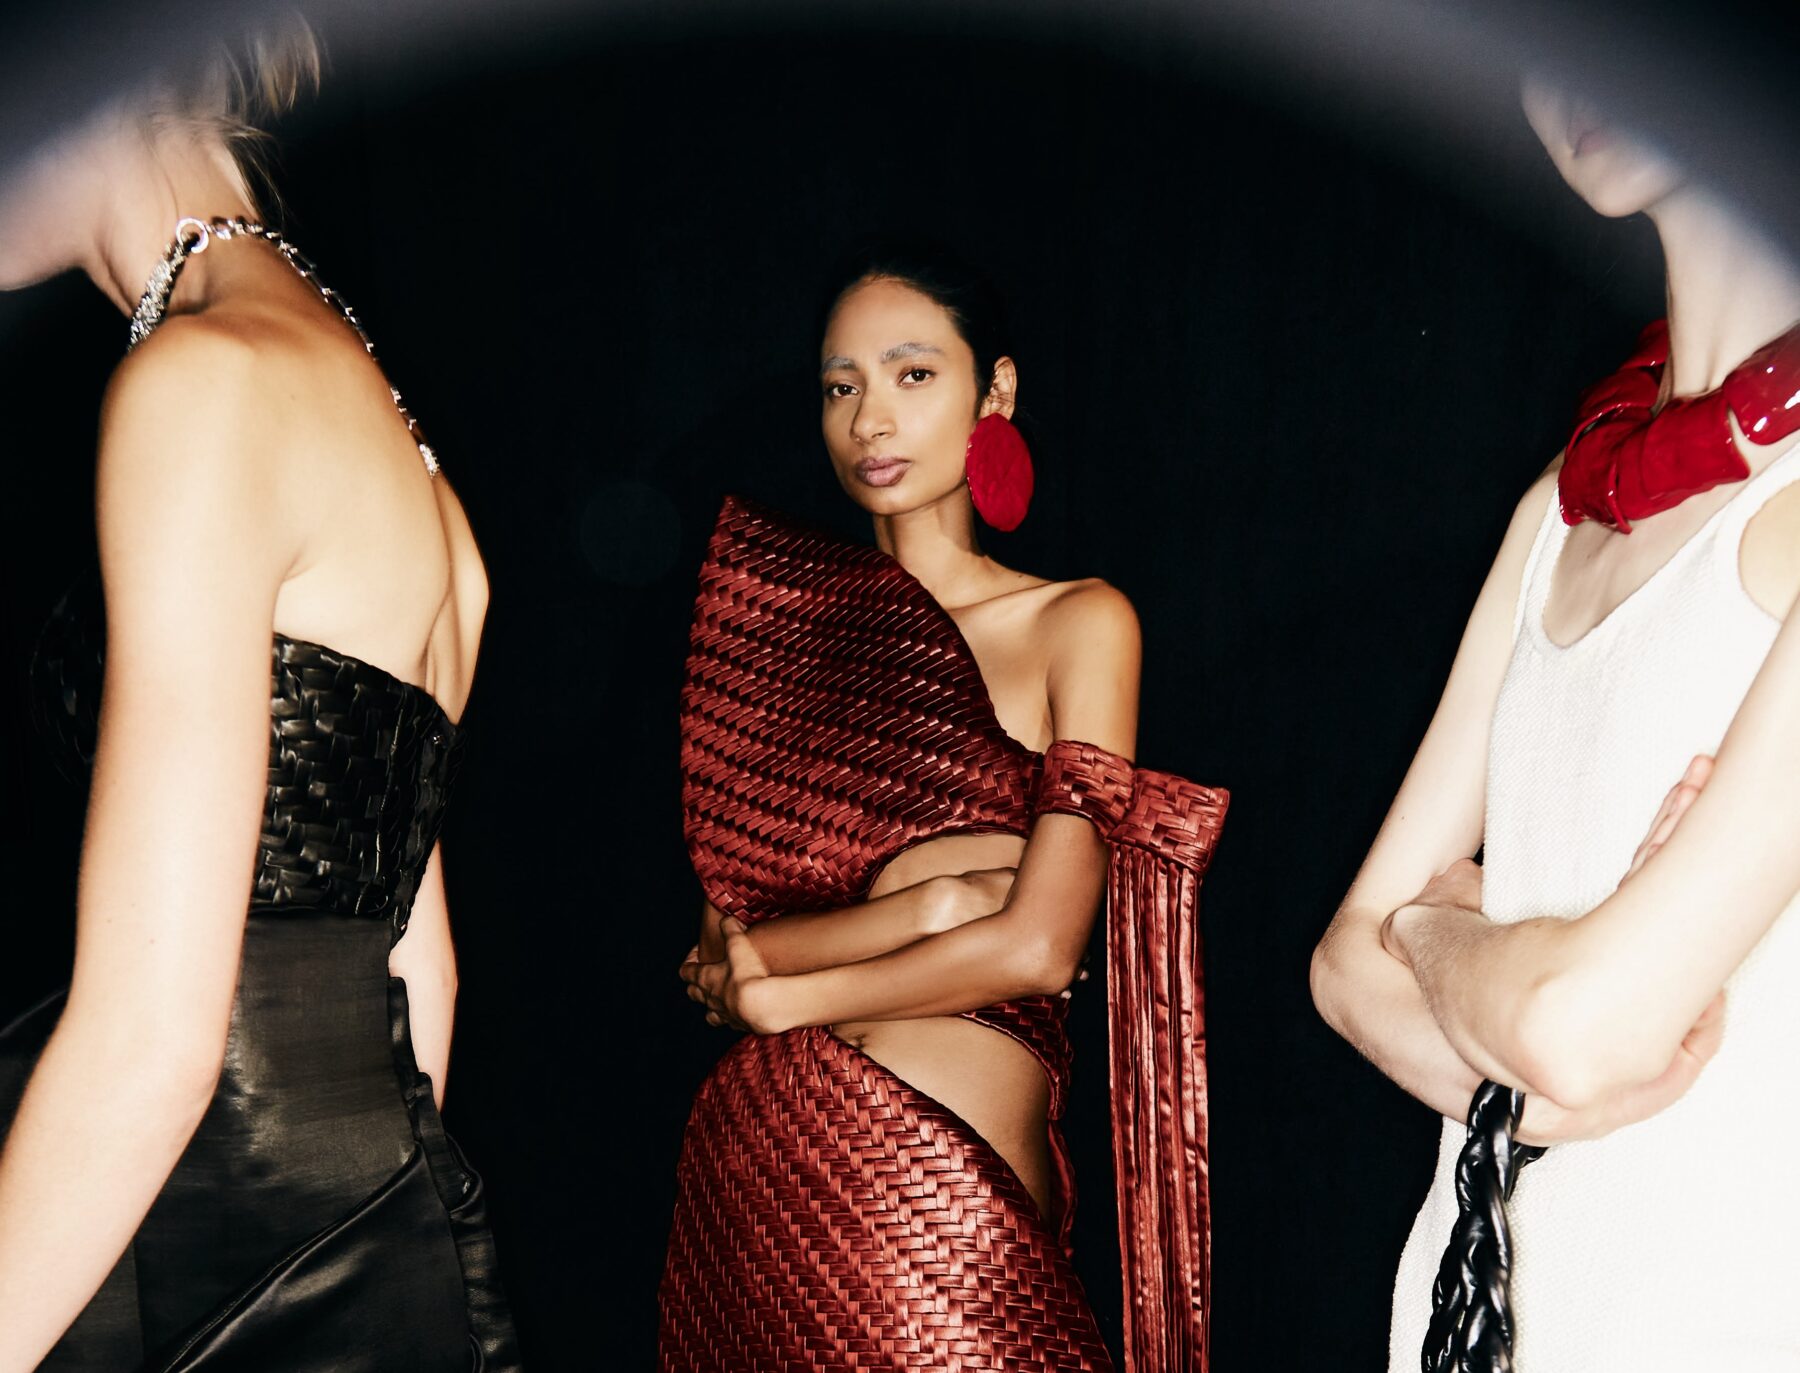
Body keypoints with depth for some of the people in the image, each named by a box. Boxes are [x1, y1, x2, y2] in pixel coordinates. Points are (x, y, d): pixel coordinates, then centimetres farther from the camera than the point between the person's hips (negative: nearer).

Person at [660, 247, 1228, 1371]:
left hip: (947, 1183, -2)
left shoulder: (1077, 625, -2)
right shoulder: (784, 606, 6)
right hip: (759, 1146, 2)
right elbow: (719, 932, 2)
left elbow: (1037, 946, -10)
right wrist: (913, 905, -14)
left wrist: (772, 988, -3)